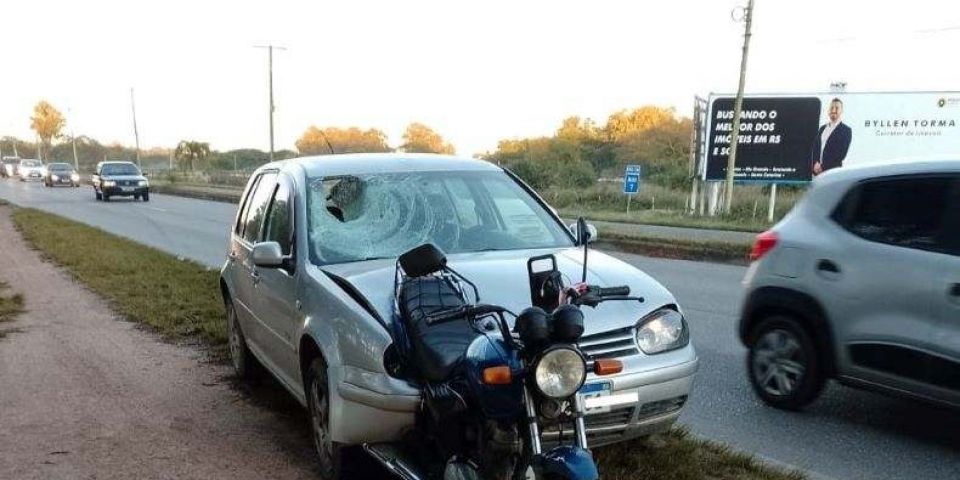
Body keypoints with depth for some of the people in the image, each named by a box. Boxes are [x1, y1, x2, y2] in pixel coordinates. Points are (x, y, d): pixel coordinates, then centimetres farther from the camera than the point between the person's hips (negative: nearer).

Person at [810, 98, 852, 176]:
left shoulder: (846, 131, 0)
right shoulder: (822, 128, 18)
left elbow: (841, 154, -9)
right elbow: (813, 148, 13)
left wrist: (823, 166, -14)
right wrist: (815, 163, -5)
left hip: (833, 172, -5)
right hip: (818, 172, 5)